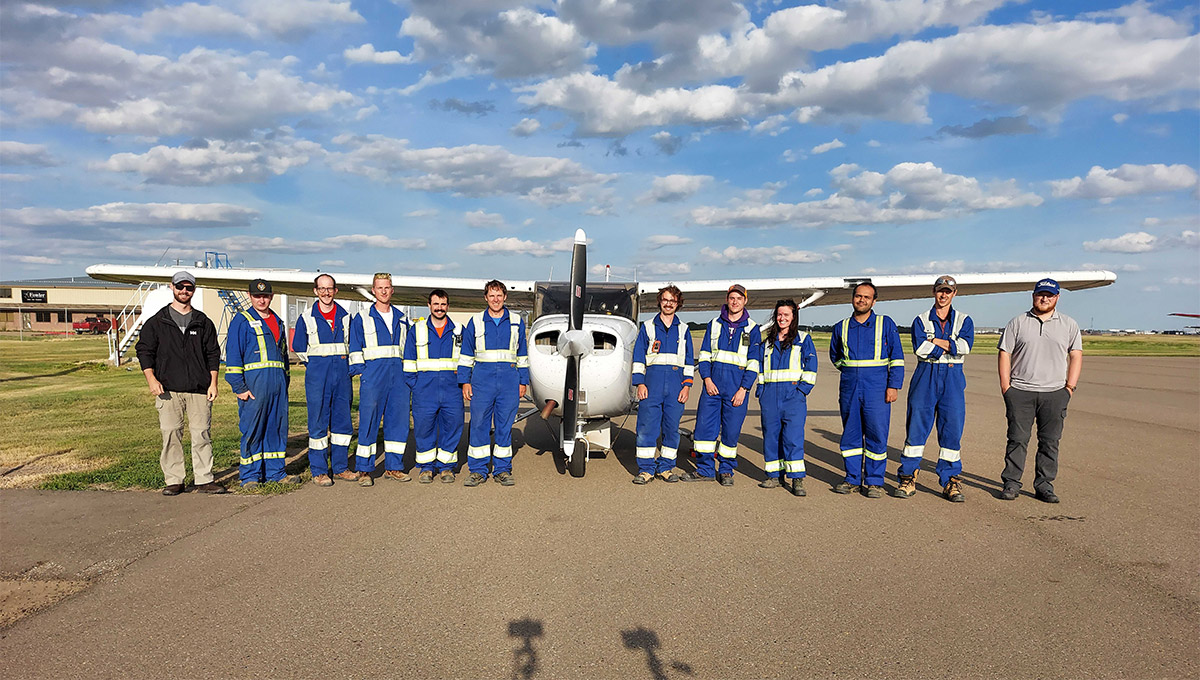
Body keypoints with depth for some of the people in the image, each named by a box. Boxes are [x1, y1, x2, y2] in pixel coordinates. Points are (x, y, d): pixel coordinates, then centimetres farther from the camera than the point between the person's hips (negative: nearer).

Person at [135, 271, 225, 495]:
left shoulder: (204, 323, 12)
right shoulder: (157, 322, 9)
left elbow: (213, 354, 13)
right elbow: (144, 350, 7)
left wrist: (213, 383, 5)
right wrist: (151, 379, -5)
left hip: (199, 390, 1)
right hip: (168, 389, -1)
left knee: (201, 434, -1)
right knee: (171, 435, -1)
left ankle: (204, 480, 5)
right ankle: (173, 480, 9)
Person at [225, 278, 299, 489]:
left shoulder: (278, 322, 19)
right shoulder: (242, 321, 0)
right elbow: (232, 355, -5)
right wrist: (239, 387, -12)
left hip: (278, 383, 6)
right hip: (254, 382, -6)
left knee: (278, 426, 8)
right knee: (252, 429, -2)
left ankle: (275, 471, 17)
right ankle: (250, 475, 7)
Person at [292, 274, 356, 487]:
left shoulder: (345, 317, 10)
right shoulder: (306, 318, 2)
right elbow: (299, 348, 6)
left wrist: (344, 366, 10)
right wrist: (316, 363, 6)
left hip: (341, 373, 3)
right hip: (317, 375, -3)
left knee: (343, 420, 6)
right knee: (318, 423, -3)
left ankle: (340, 467, 16)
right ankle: (319, 471, 5)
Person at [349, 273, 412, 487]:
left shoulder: (401, 318, 16)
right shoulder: (362, 318, 5)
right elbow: (355, 348, 4)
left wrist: (409, 375, 13)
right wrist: (360, 370, -7)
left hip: (399, 375, 4)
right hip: (373, 376, -4)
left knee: (399, 419, 4)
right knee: (369, 421, -5)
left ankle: (393, 466, 14)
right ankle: (364, 469, 3)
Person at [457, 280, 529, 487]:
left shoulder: (516, 323, 10)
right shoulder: (475, 322, 7)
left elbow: (522, 355, 14)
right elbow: (466, 354, 8)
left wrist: (523, 381, 10)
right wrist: (465, 381, 2)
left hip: (509, 379, 1)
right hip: (482, 378, -1)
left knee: (505, 425, 4)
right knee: (479, 424, 0)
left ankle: (503, 469, 13)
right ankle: (477, 470, 8)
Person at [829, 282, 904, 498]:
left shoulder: (886, 324, 3)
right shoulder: (842, 327, 10)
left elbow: (897, 357, 0)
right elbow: (834, 355, 27)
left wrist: (894, 386, -7)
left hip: (877, 387, -3)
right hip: (849, 388, 3)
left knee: (877, 435, -2)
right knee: (850, 433, 7)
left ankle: (874, 481, 7)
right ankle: (852, 478, 17)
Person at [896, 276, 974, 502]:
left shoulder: (964, 320, 11)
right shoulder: (921, 320, 9)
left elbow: (966, 345, -10)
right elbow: (919, 347, -10)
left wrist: (934, 341, -9)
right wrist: (949, 347, -8)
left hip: (953, 378, 1)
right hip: (925, 376, 0)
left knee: (952, 428, 0)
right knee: (916, 426, -2)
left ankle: (951, 481, 9)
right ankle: (908, 478, 5)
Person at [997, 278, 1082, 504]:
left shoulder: (1069, 324, 11)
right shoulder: (1018, 322, 7)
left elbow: (1076, 356, 10)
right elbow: (1005, 354, 5)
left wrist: (1070, 387, 0)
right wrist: (1006, 387, -3)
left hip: (1055, 393, 1)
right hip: (1020, 392, -1)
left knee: (1050, 441, 4)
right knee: (1017, 439, -1)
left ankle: (1044, 485, 13)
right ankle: (1011, 483, 6)